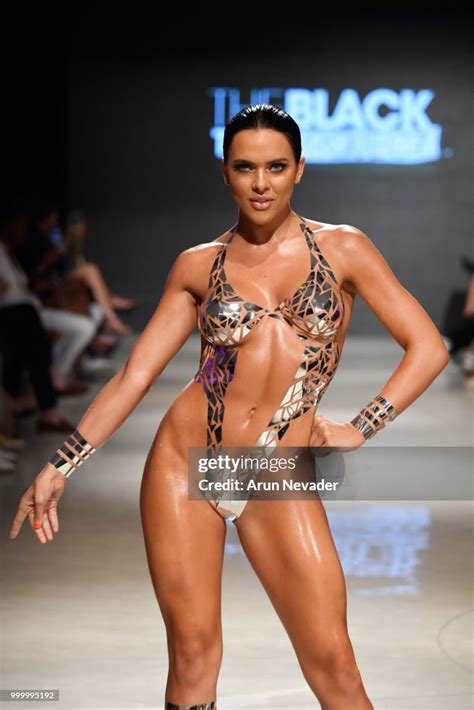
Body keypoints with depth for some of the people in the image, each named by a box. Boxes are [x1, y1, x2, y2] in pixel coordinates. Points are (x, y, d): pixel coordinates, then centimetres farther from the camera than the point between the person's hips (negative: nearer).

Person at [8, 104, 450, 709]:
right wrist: (60, 466, 4)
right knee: (192, 653, 1)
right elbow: (135, 373, 7)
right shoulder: (198, 265, 6)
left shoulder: (341, 248, 2)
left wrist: (358, 430, -2)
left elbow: (428, 349, 2)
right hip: (184, 461, 1)